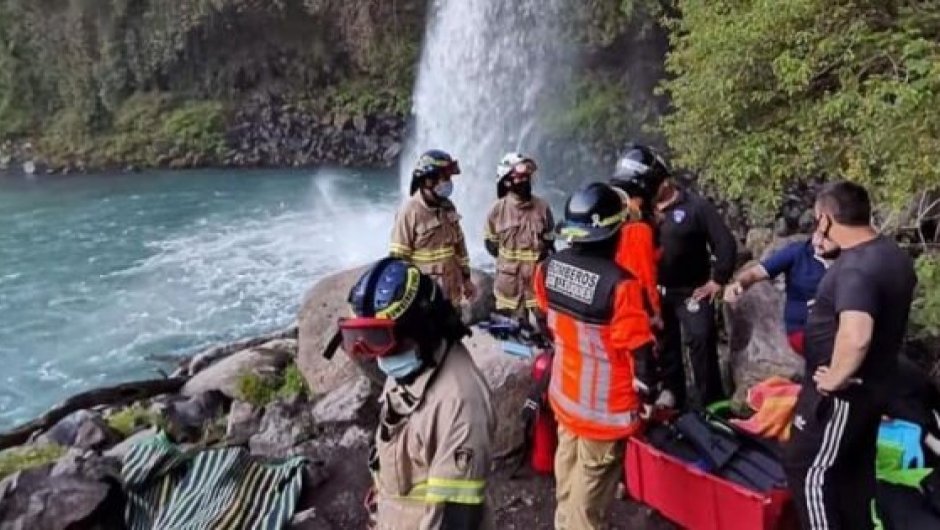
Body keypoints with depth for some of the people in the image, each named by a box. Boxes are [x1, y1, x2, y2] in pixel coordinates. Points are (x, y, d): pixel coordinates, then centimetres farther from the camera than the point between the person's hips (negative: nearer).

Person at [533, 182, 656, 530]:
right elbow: (639, 350, -21)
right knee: (592, 481, 12)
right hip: (605, 407, -6)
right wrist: (647, 395, -5)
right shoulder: (619, 284, -29)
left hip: (564, 393, 7)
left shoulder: (549, 268, -9)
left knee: (568, 467, 26)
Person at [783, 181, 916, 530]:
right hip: (874, 384, 9)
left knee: (806, 468, 3)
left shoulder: (855, 266, -27)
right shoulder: (894, 256, 4)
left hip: (843, 392, -9)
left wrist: (834, 379, -25)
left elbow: (855, 336, -41)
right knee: (855, 469, 21)